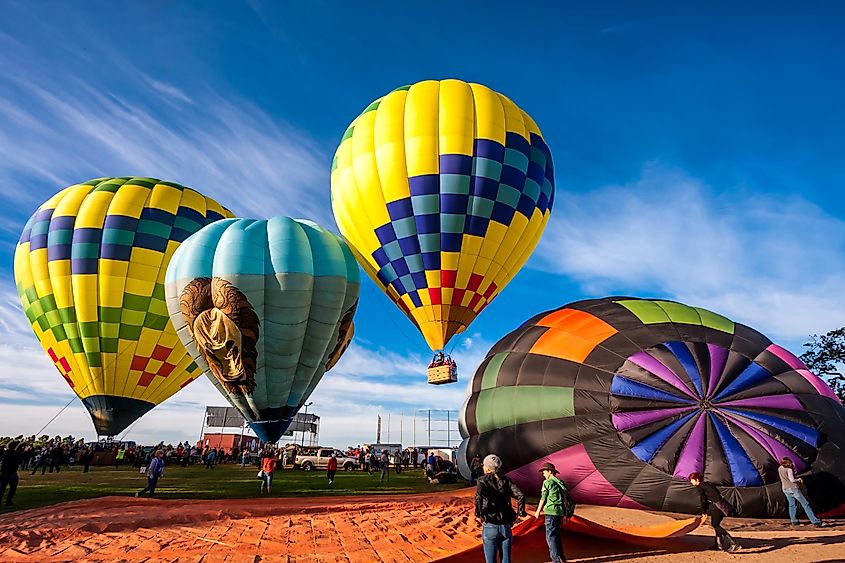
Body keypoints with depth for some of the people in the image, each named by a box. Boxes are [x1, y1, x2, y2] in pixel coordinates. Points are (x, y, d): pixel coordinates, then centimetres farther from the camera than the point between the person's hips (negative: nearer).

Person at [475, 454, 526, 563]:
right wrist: (520, 513, 4)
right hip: (506, 526, 3)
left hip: (490, 527, -3)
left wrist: (478, 513, -12)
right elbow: (520, 496, -6)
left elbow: (479, 496, -23)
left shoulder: (483, 480, -3)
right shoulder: (506, 480, 7)